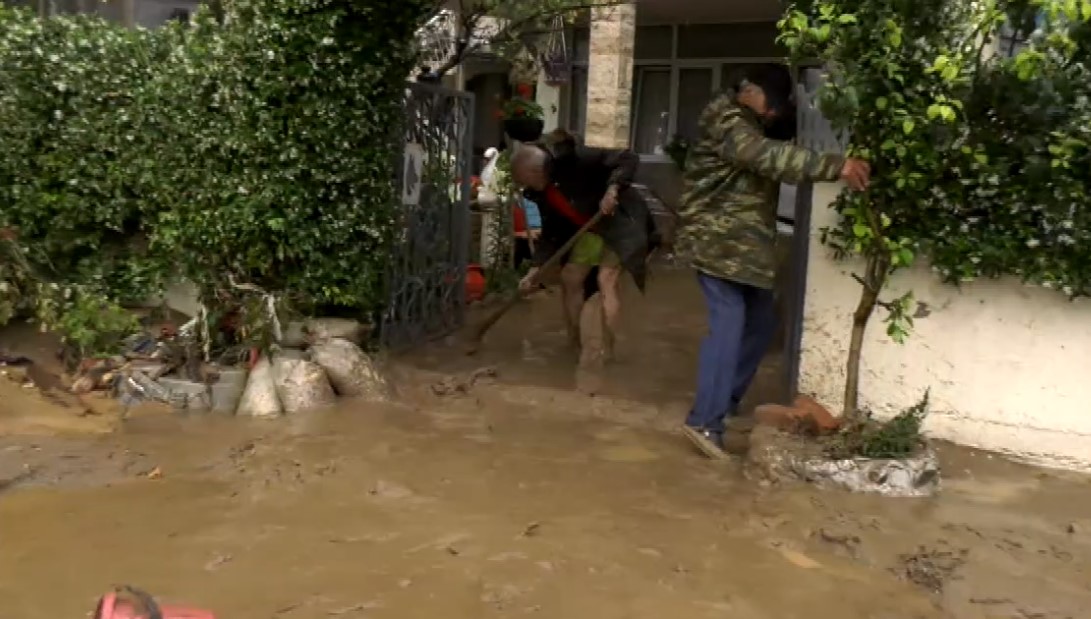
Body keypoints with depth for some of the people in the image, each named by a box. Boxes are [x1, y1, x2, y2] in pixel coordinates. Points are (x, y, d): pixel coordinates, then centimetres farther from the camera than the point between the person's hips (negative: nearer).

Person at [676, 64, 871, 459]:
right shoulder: (728, 123, -16)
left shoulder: (748, 124, 19)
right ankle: (705, 421, -12)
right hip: (717, 243, -10)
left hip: (742, 244, 10)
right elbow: (772, 157, -32)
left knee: (760, 321, 13)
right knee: (729, 325, -14)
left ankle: (725, 400, 25)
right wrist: (836, 166, -36)